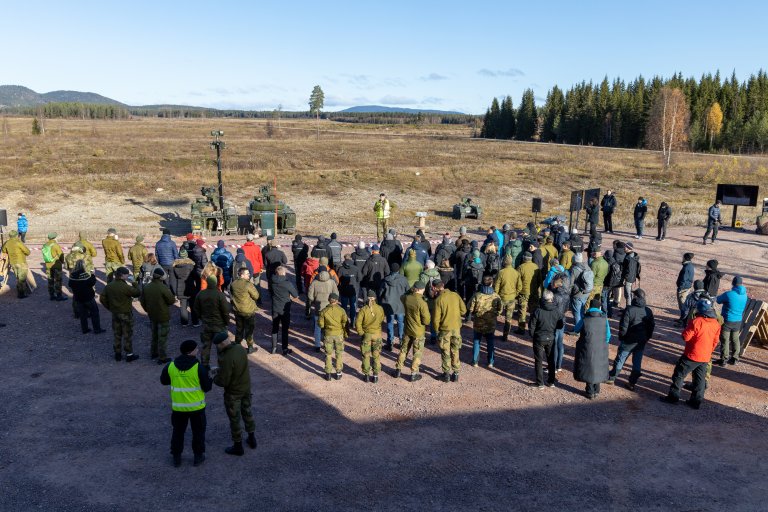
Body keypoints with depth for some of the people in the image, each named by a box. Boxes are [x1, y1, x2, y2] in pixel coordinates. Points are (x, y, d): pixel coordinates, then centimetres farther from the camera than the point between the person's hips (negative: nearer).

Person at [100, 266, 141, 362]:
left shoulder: (109, 286, -2)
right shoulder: (126, 287, -23)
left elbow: (102, 299, 2)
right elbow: (138, 293, -13)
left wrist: (110, 308, 12)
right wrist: (135, 284, 1)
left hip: (115, 314, 6)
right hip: (126, 314, -6)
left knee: (117, 334, 17)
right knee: (128, 334, 6)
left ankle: (117, 354, 25)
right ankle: (129, 354, 13)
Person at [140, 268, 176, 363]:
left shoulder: (146, 287, -3)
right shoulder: (163, 288, -24)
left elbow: (142, 302, 6)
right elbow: (172, 300, -17)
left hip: (152, 316, 6)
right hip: (163, 316, -6)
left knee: (154, 335, 24)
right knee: (163, 337, 3)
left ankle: (154, 353, 36)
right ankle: (162, 358, 8)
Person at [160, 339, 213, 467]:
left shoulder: (170, 366, -8)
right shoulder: (198, 367, -19)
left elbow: (163, 381, 9)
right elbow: (207, 387, -11)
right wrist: (208, 378, 8)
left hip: (178, 407, 3)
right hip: (196, 406, -2)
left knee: (178, 431, 20)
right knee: (198, 431, 15)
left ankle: (176, 457, 27)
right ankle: (198, 456, 23)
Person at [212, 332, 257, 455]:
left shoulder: (227, 358, -33)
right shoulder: (240, 348, -9)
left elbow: (223, 381, -27)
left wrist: (214, 379, -7)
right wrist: (219, 369, 4)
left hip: (233, 392, -7)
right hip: (246, 388, 7)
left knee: (234, 419, 11)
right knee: (247, 412, 25)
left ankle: (238, 446, 27)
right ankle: (252, 439, 40)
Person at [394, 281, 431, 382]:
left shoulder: (406, 298, -9)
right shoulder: (422, 303, -25)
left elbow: (402, 297, 19)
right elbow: (426, 321, -20)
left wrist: (411, 291, 12)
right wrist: (429, 316, 0)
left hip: (407, 330, 5)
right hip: (418, 332, -5)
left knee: (403, 350, 20)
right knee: (417, 353, 11)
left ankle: (398, 370, 28)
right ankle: (414, 374, 19)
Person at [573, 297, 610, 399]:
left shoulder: (584, 320, -14)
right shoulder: (604, 319, -8)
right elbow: (608, 335, -2)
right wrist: (604, 343, 16)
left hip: (587, 350, -2)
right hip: (601, 350, 2)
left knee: (588, 369, 12)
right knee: (598, 369, 19)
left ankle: (590, 392, 19)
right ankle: (596, 390, 31)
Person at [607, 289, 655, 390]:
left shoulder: (629, 310, -18)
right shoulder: (648, 311, -1)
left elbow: (623, 327, -17)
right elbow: (652, 326, 8)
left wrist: (621, 337, -2)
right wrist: (647, 337, 19)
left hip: (629, 341, -4)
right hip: (642, 342, 4)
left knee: (620, 359, 10)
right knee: (637, 362, 12)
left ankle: (612, 378, 21)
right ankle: (632, 383, 17)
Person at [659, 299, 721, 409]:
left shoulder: (696, 322, -22)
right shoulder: (716, 324, 1)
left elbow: (686, 337, -18)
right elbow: (715, 342, 10)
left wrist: (687, 329, 2)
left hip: (692, 355, -6)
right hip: (705, 357, 6)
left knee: (679, 375, 6)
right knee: (700, 379, 15)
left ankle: (673, 397, 11)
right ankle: (696, 401, 19)